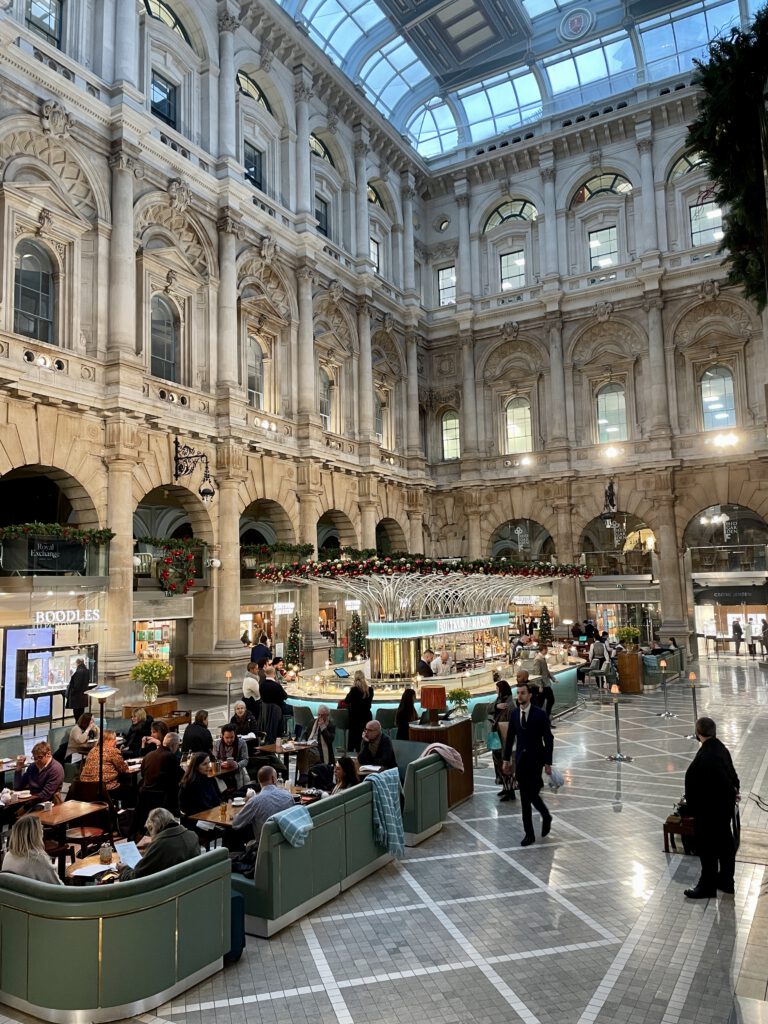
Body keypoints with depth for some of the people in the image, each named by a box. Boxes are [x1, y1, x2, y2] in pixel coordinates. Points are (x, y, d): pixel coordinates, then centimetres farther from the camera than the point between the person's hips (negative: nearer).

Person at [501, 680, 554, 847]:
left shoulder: (540, 714, -10)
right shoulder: (514, 714, 3)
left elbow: (548, 739, -6)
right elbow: (510, 738, 9)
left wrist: (548, 762, -8)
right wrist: (506, 759, 7)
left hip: (535, 760, -4)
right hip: (520, 760, 4)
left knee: (532, 794, -7)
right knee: (525, 798, 6)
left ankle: (546, 817, 24)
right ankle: (529, 834, 15)